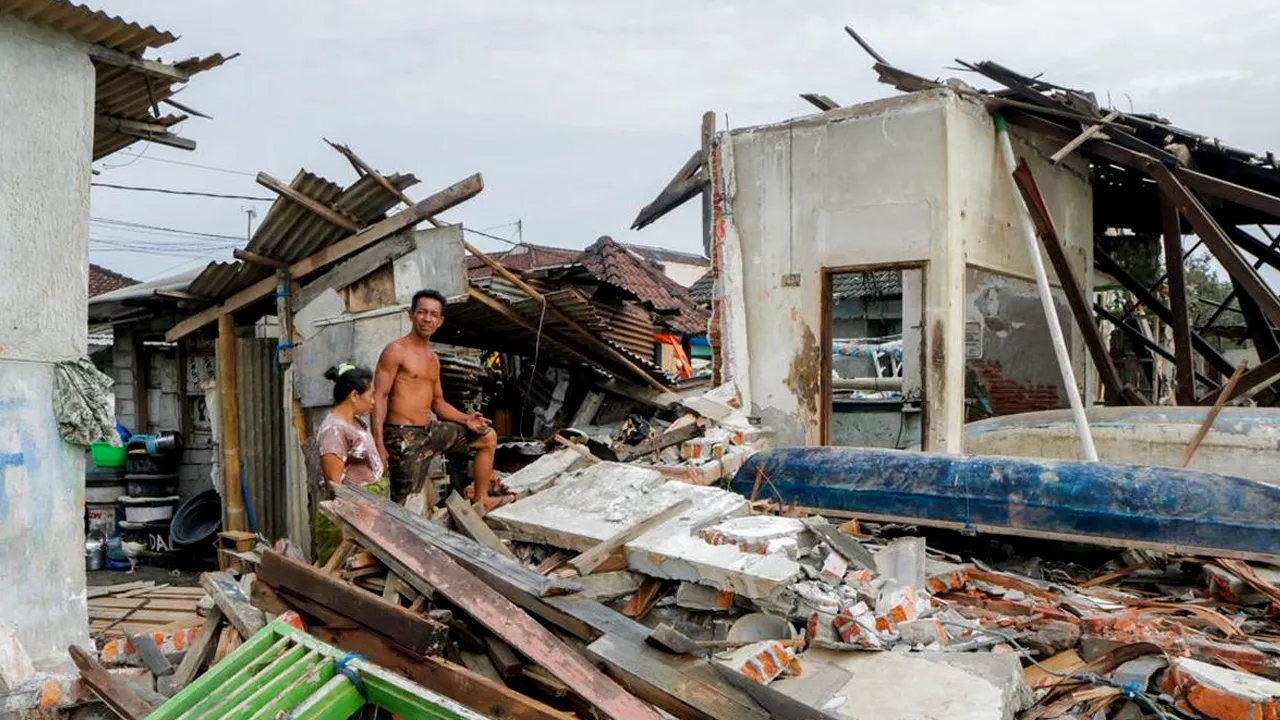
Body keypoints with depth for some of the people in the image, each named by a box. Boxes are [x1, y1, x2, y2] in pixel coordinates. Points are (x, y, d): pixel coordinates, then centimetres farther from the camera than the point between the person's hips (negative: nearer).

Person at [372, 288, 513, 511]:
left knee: (488, 437, 15)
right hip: (403, 435, -8)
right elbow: (379, 397, -15)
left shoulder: (433, 359, 17)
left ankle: (481, 499, 21)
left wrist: (465, 419, 3)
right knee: (404, 504, -9)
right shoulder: (396, 351, -9)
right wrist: (378, 443, -23)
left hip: (431, 430, 9)